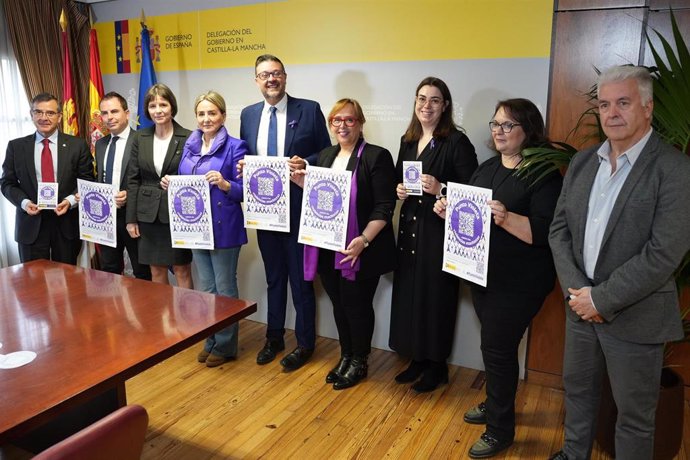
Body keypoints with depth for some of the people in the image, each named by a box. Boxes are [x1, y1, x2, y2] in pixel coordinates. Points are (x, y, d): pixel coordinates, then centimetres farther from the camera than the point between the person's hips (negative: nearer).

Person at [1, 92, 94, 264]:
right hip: (31, 224, 1)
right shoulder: (16, 146, 6)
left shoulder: (77, 145, 2)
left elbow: (87, 181, 3)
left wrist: (71, 200, -15)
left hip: (67, 223, -1)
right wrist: (24, 202, -11)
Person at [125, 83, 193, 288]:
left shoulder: (188, 138, -5)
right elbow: (133, 180, 7)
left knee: (182, 271, 4)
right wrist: (131, 219, 4)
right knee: (156, 272, 12)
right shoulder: (140, 137, 6)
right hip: (148, 215, 3)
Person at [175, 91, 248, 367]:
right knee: (205, 288, 15)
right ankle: (211, 341, 30)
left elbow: (244, 191, -11)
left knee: (224, 288, 4)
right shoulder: (190, 145, 10)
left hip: (224, 228, -6)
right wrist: (171, 183, -3)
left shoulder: (234, 147, -9)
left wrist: (225, 184, -29)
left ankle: (226, 345, 20)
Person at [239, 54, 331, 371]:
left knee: (301, 279, 7)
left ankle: (305, 343, 24)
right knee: (274, 277, 18)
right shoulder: (248, 114, 8)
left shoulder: (309, 110, -5)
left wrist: (306, 163, -21)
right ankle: (274, 337, 35)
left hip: (298, 208, -4)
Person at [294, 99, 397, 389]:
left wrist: (363, 240, -25)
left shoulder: (377, 156, -8)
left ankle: (359, 362, 28)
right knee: (338, 304, 17)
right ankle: (345, 356, 36)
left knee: (357, 306, 7)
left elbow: (384, 207, -14)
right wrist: (302, 181, 2)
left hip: (358, 251, -6)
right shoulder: (325, 156, 12)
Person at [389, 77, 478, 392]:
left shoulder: (456, 142, -8)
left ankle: (436, 364, 20)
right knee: (408, 293, 10)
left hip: (440, 230, -6)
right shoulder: (407, 141, 12)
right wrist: (399, 189, -1)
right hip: (410, 227, 6)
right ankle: (417, 358, 27)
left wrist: (440, 189, -24)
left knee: (436, 296, 2)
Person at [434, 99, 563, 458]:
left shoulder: (543, 174, -13)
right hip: (482, 273, 7)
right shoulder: (487, 168, 11)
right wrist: (448, 210, -5)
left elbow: (547, 232, -20)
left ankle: (500, 429, 20)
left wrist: (506, 218, -34)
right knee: (494, 344, 19)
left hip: (519, 282, -7)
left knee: (497, 347, 1)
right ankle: (495, 403, 40)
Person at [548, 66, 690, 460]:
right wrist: (576, 290, -8)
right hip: (581, 307, 6)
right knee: (578, 390, 23)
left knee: (634, 414, 12)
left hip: (635, 317, -5)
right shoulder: (582, 162, 4)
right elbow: (559, 229, 4)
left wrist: (602, 299, -17)